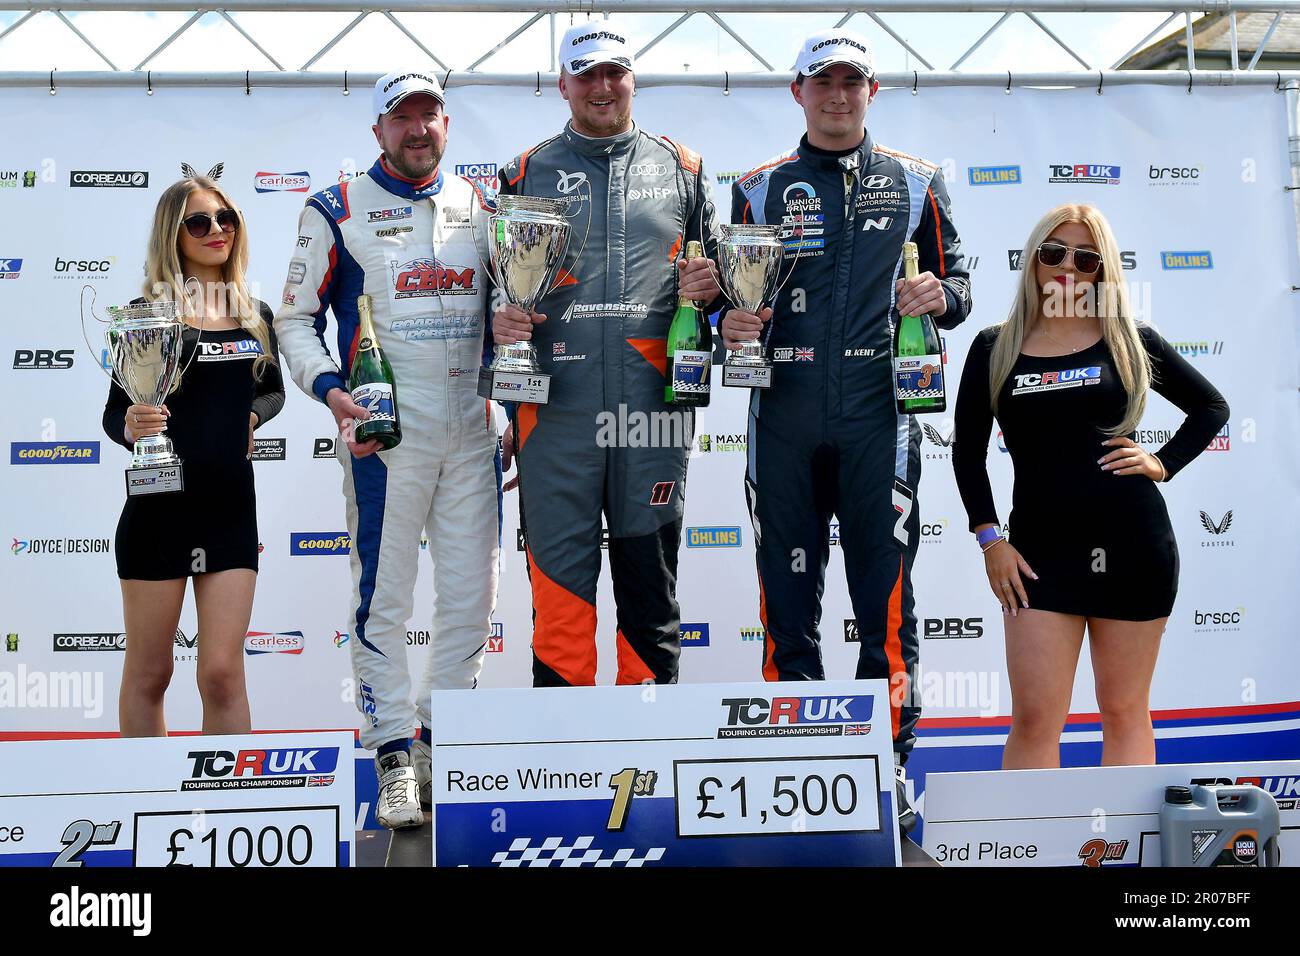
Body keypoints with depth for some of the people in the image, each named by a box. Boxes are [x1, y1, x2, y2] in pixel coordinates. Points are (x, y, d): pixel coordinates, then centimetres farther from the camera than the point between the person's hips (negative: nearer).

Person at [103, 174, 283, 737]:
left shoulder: (256, 314, 8)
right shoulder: (150, 311, -4)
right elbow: (114, 411, -3)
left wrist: (252, 415, 3)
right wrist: (131, 427, -25)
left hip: (232, 507, 3)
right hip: (160, 507, -3)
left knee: (223, 674, 1)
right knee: (149, 675, 8)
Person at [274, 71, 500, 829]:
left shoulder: (479, 206, 13)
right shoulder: (337, 212, 2)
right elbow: (297, 317, 2)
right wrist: (331, 388, -14)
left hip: (472, 426, 4)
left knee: (474, 595, 7)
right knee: (384, 596, -2)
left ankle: (441, 738, 23)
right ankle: (395, 758, 9)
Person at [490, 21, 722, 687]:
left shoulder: (680, 169, 15)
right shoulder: (528, 172, 12)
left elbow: (712, 265, 21)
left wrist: (708, 284, -1)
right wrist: (501, 318, -6)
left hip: (652, 403, 1)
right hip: (557, 406, -1)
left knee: (650, 579, 8)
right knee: (560, 579, 0)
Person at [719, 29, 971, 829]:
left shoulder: (916, 183, 12)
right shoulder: (759, 188, 13)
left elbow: (957, 287, 14)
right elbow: (731, 299, 16)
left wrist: (940, 296, -9)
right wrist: (729, 323, -7)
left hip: (879, 415, -1)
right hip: (784, 420, 1)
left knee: (886, 600, 0)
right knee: (788, 601, 6)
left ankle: (888, 767, 12)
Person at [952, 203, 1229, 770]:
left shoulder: (1129, 341, 6)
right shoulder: (995, 348, 6)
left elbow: (1212, 407, 16)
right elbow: (968, 451, 8)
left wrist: (1163, 464, 1)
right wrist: (989, 538, -1)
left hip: (1133, 546, 1)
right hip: (1042, 548, 0)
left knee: (1125, 712, 8)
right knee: (1035, 718, -5)